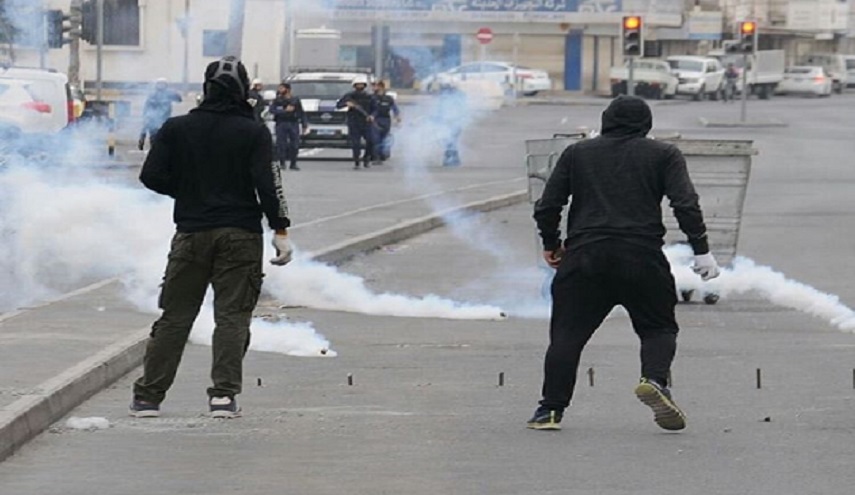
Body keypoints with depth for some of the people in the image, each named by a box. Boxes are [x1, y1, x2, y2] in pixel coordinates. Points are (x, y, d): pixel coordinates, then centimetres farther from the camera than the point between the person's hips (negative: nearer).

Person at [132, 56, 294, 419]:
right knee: (232, 316, 1)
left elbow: (151, 176, 0)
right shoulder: (253, 132, -3)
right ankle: (224, 394, -9)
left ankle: (148, 396, 7)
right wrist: (280, 230, -6)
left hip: (191, 235, 2)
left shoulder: (177, 129, 2)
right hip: (240, 236, -2)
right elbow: (268, 184, -9)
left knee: (174, 317, 7)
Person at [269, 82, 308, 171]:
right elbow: (272, 110, -9)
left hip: (293, 124, 1)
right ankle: (282, 163, 4)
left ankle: (293, 164, 6)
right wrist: (285, 111, -16)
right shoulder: (277, 100, 6)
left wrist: (305, 125, 3)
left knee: (294, 144, -3)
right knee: (281, 144, -5)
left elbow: (301, 113, 9)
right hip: (281, 124, 0)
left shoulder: (295, 100, 7)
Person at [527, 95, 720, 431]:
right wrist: (701, 250, -1)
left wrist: (551, 245, 27)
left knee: (567, 333, 6)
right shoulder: (663, 155, 11)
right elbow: (686, 204, -2)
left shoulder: (577, 153, 16)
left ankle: (552, 409, -1)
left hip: (584, 256, 1)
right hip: (641, 258, -1)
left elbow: (546, 206, 13)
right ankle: (654, 379, -15)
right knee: (659, 328, 12)